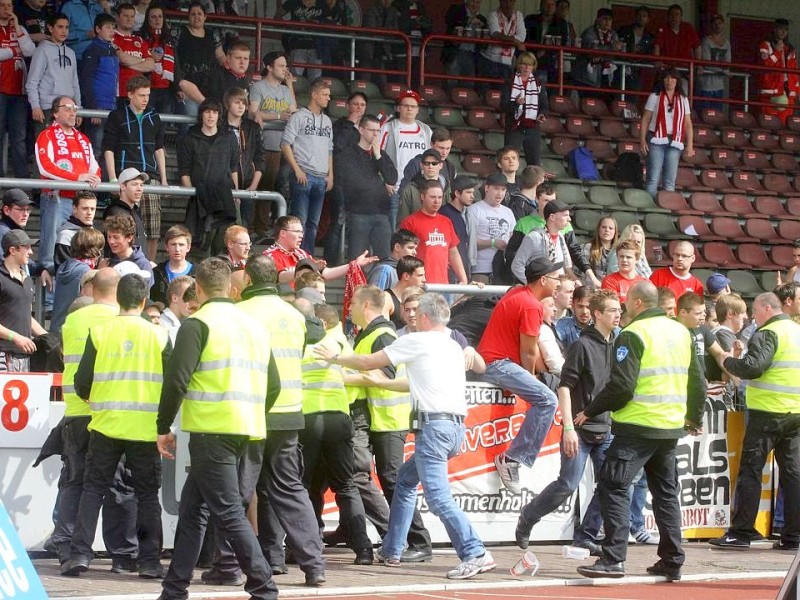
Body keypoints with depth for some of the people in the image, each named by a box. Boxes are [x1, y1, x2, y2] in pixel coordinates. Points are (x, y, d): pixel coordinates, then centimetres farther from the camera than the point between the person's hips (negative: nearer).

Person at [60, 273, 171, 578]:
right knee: (147, 494, 8)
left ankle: (80, 553, -1)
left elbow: (82, 384, -2)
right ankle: (150, 561, 5)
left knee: (93, 488, 9)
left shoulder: (99, 332, -2)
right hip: (146, 428, 0)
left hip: (106, 424, 0)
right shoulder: (159, 336, -1)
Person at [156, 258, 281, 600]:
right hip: (245, 431, 8)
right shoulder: (255, 326, 16)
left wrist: (163, 428, -4)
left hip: (212, 431, -8)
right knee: (192, 507, 15)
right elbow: (273, 385, 18)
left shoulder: (198, 324, -6)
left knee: (228, 512, -7)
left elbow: (177, 380, -13)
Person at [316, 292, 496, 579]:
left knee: (438, 497, -13)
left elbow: (369, 362, 4)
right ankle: (391, 551, 24)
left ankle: (475, 554, -23)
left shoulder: (417, 341, -1)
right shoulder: (453, 347, 21)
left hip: (434, 425, -9)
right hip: (456, 425, 9)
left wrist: (334, 358, 20)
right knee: (406, 477, 22)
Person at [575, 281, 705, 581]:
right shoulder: (681, 332, 12)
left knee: (613, 486, -5)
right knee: (666, 491, 15)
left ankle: (613, 558, -14)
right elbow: (697, 381, 17)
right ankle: (672, 562, 16)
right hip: (672, 426, 8)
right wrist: (695, 417, 31)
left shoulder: (633, 335, -11)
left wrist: (590, 411, -5)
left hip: (638, 425, -8)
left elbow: (621, 386, -17)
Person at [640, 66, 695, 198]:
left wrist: (690, 145, 2)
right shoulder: (655, 97, 7)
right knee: (653, 179, -8)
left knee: (670, 182, 1)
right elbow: (645, 119, 4)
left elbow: (688, 124, 10)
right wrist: (643, 140, -6)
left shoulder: (683, 100, 13)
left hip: (674, 142, 2)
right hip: (656, 140, -2)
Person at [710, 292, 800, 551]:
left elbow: (753, 366, -21)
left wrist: (728, 361, -4)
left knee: (750, 471, -3)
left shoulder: (768, 333, -10)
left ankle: (741, 533, -4)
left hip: (768, 411, -8)